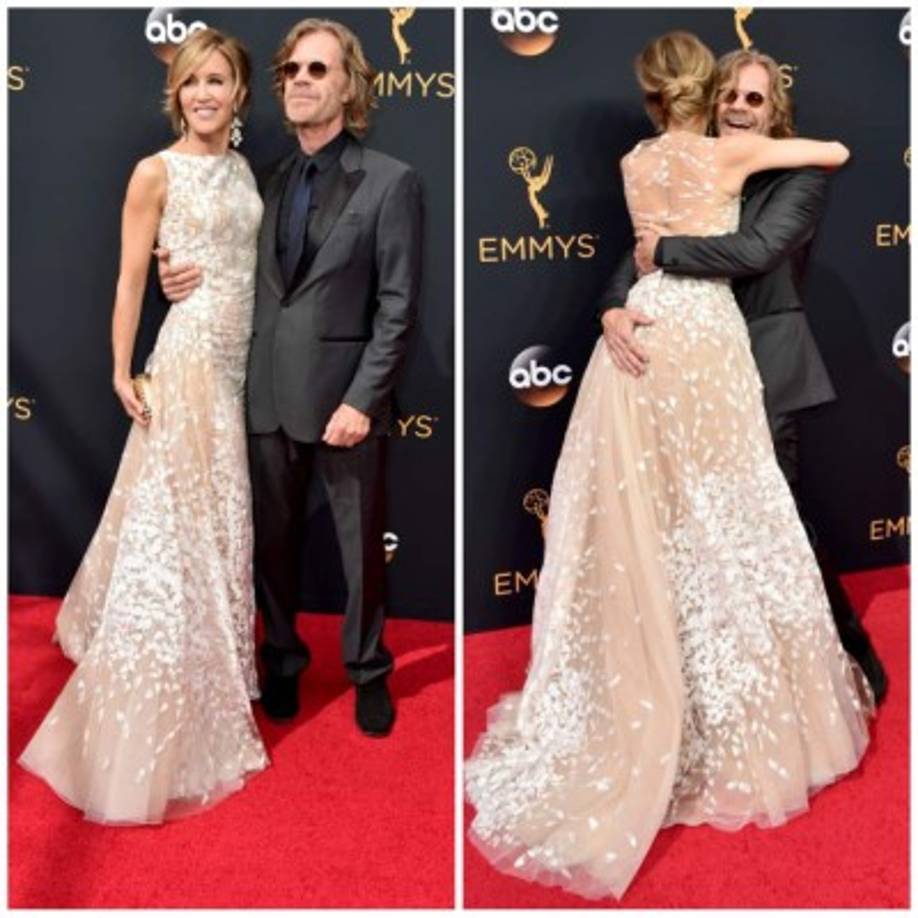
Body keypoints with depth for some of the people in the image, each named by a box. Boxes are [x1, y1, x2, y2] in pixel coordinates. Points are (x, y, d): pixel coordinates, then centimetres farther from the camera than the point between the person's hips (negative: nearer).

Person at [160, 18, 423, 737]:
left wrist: (361, 400, -14)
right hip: (269, 395, 4)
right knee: (274, 541, 13)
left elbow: (399, 305, -8)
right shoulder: (270, 181, 10)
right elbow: (259, 282, 11)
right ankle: (283, 659, 33)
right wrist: (191, 280, -9)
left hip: (344, 396, -4)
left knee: (361, 547, 8)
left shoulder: (391, 181, -4)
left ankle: (369, 672, 27)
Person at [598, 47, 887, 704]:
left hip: (766, 364, -5)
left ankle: (856, 657, 19)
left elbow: (757, 250, -22)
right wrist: (614, 308, -19)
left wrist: (665, 252, -15)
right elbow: (642, 252, 1)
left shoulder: (801, 177, -5)